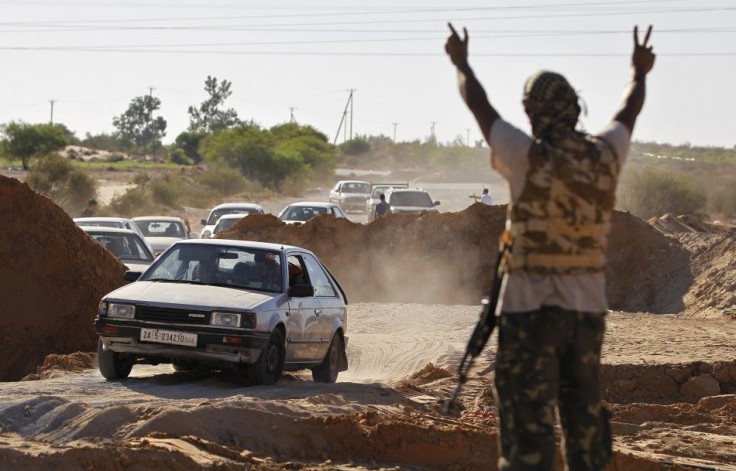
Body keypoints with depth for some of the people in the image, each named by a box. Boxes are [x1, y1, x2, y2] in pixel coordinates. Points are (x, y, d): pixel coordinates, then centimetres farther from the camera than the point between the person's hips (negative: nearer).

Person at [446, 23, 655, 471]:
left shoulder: (529, 157, -11)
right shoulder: (605, 156, 1)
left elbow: (479, 105, 3)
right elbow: (629, 112, 23)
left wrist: (461, 63, 22)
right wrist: (640, 73, 43)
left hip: (531, 305, -5)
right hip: (589, 308, 5)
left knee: (527, 417, -4)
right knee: (584, 414, 15)